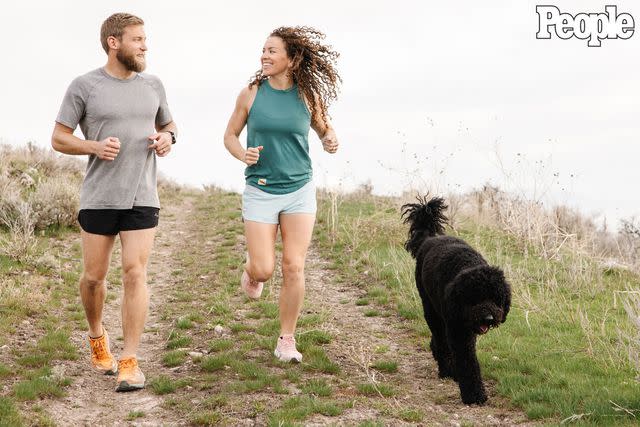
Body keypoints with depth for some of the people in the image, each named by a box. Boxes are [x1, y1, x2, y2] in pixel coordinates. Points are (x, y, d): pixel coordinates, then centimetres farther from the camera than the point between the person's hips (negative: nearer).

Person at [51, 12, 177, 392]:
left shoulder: (153, 85, 7)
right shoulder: (84, 87, -3)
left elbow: (168, 124, 22)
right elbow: (59, 138, 1)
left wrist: (168, 138, -2)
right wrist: (94, 147, -17)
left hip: (142, 199, 1)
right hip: (98, 199, -1)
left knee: (135, 274, -7)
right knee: (94, 276, 8)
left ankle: (130, 362, -3)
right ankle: (97, 335, 37)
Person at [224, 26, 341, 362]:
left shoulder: (308, 96, -1)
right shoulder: (251, 94, -3)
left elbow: (324, 130, 15)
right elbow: (230, 135, 8)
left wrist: (330, 141, -8)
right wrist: (243, 155, -13)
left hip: (299, 190, 1)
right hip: (260, 192, -1)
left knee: (294, 268, -3)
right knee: (263, 270, -5)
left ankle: (287, 341, 11)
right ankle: (251, 269, 35)